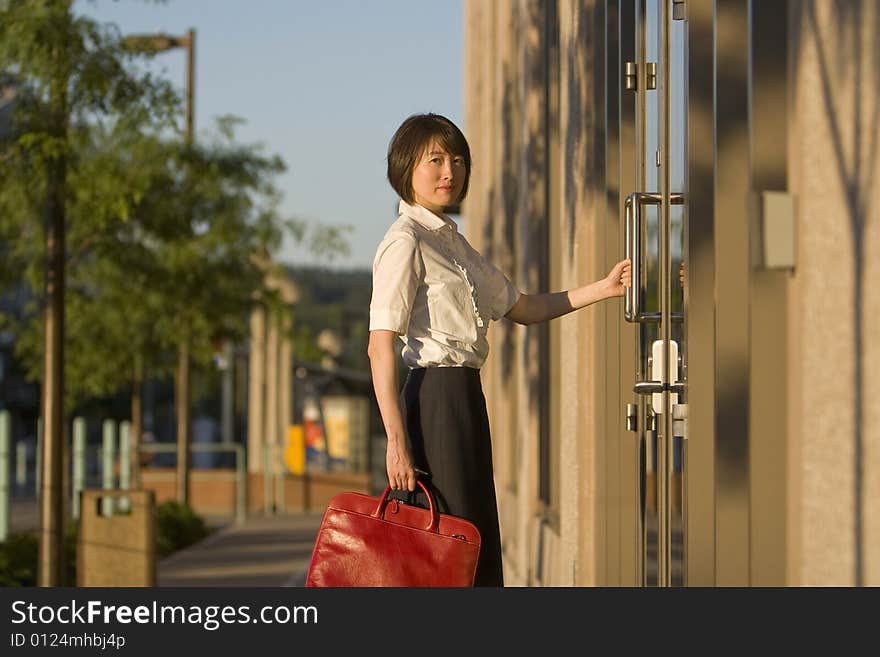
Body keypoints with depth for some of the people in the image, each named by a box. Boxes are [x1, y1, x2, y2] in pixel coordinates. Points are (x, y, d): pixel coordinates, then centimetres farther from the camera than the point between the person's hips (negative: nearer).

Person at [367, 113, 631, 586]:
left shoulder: (452, 243, 18)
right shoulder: (404, 243, -9)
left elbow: (520, 308, 24)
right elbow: (380, 347, -17)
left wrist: (603, 289, 15)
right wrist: (396, 439, -23)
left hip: (466, 399, 9)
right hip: (434, 399, -9)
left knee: (479, 557, 10)